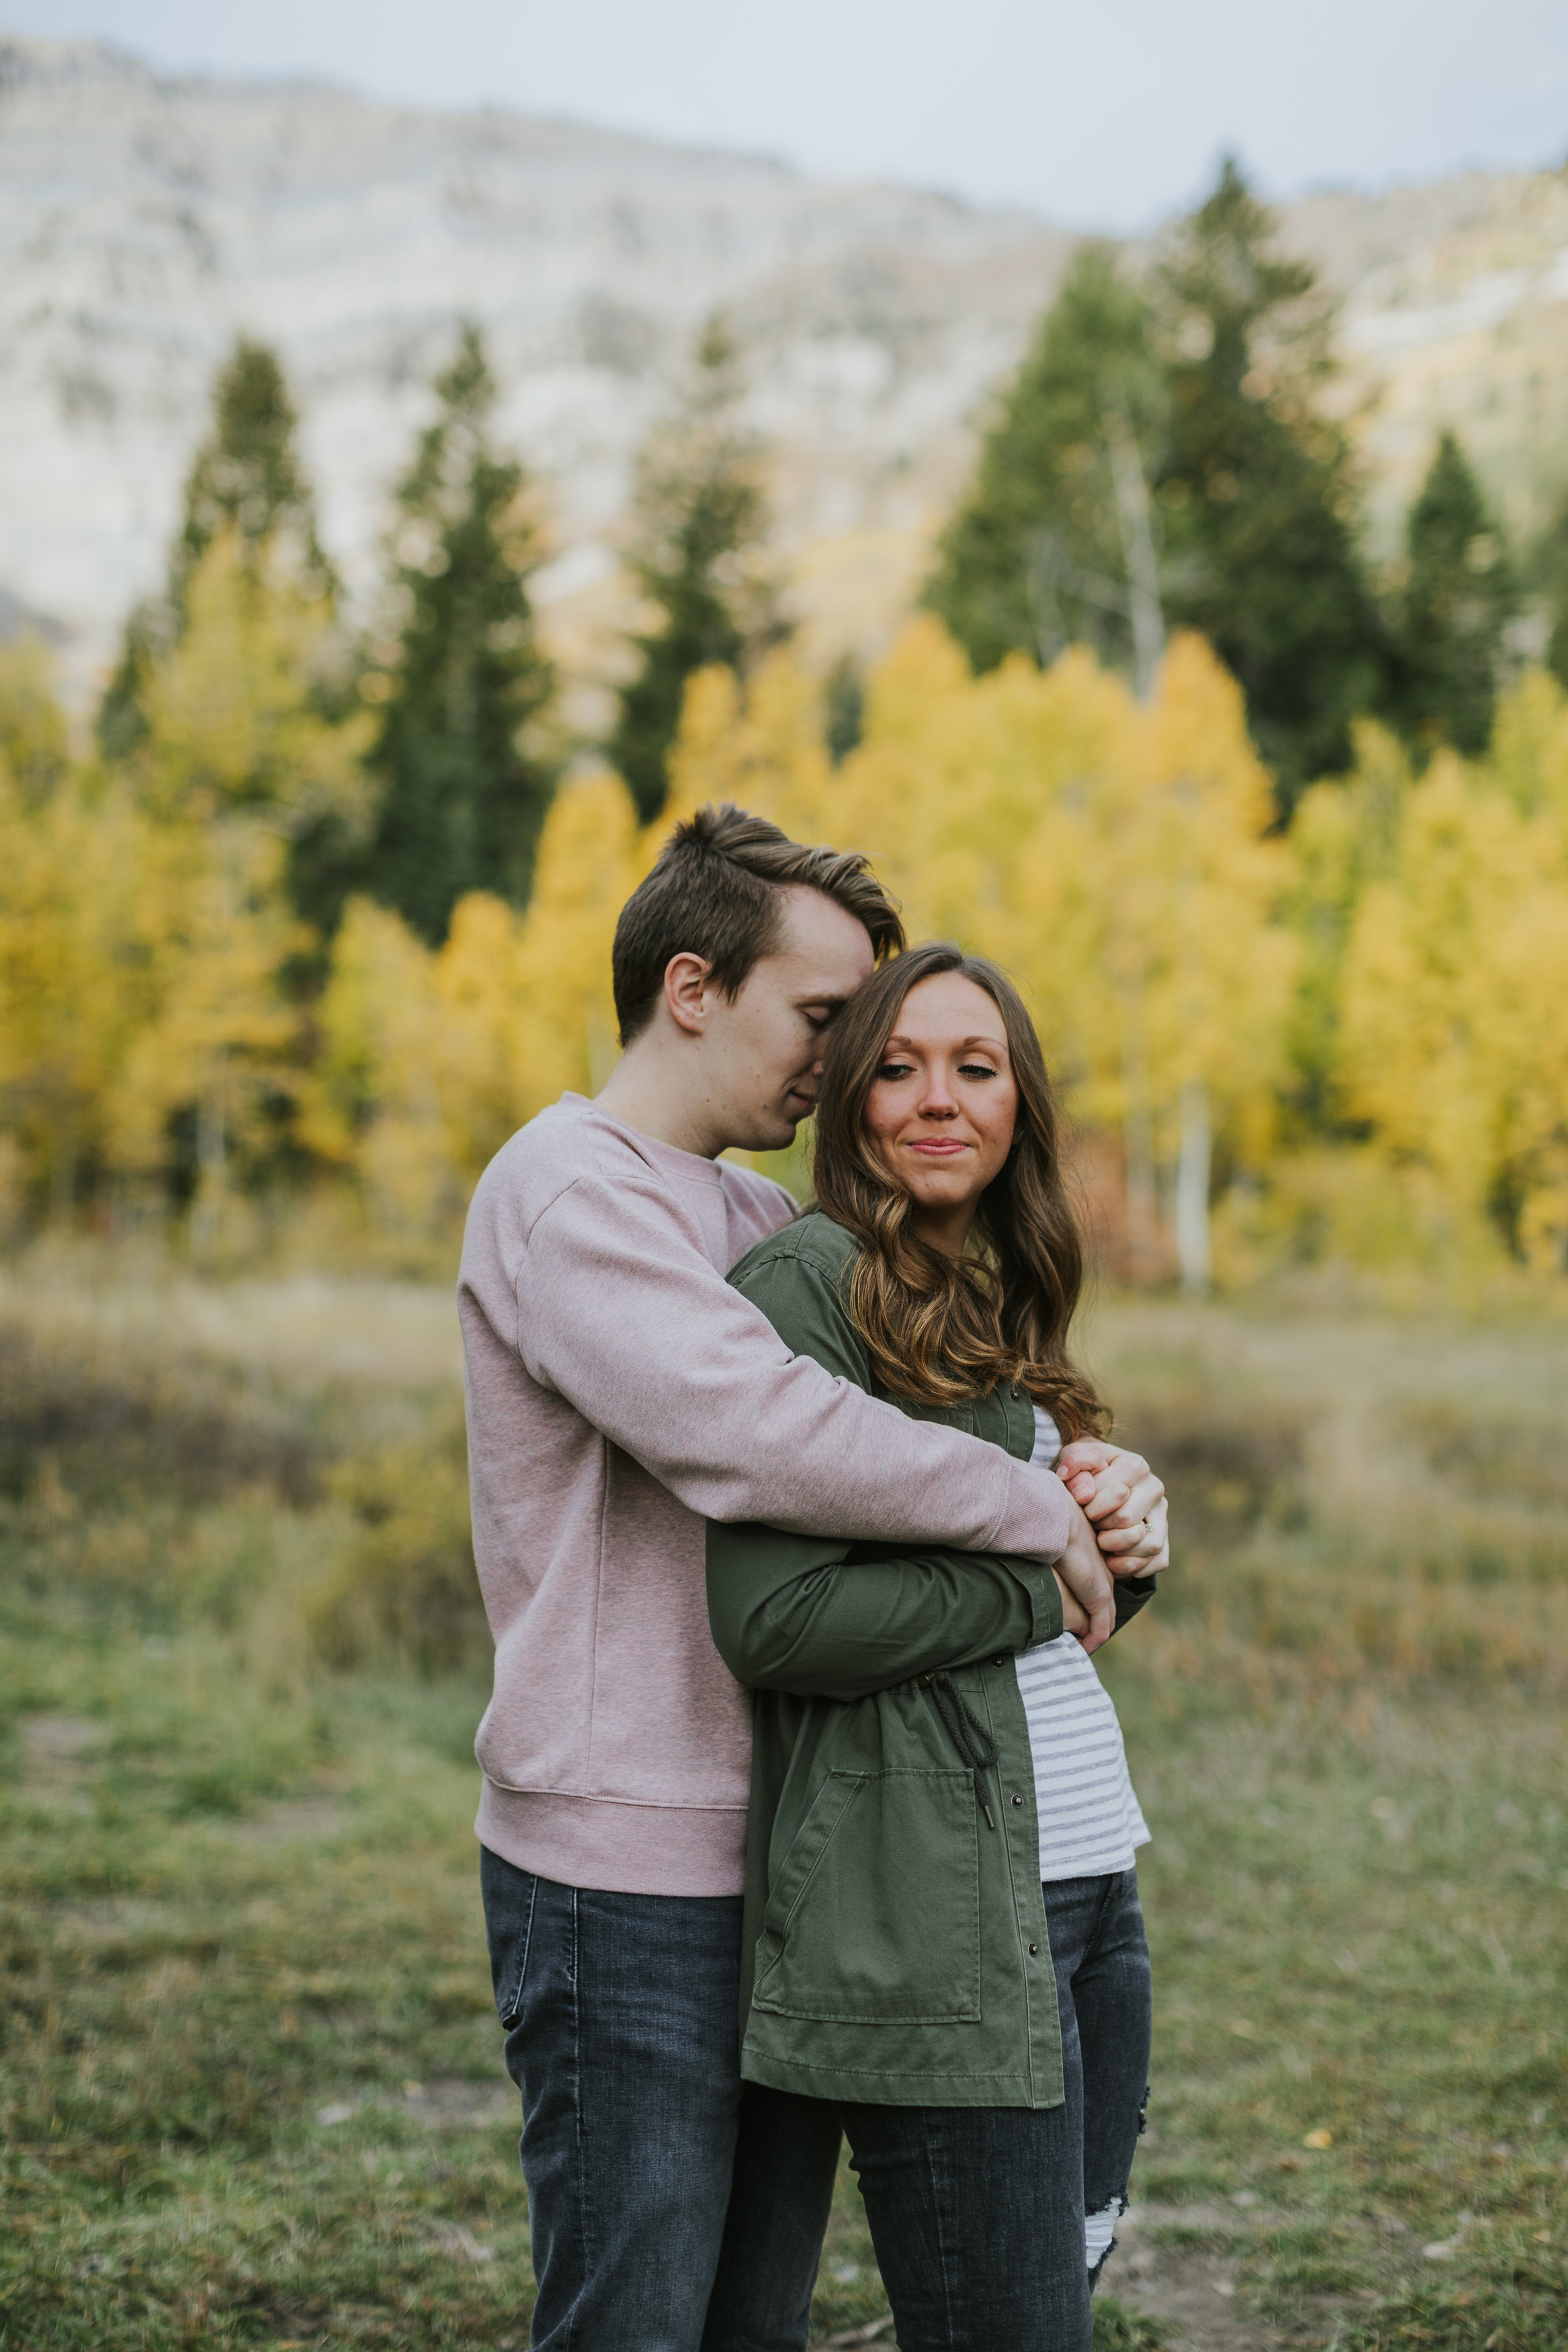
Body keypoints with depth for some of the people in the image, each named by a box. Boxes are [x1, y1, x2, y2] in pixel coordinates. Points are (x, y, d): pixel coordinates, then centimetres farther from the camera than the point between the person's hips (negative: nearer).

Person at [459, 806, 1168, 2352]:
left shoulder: (760, 1220, 16)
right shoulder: (568, 1193, -13)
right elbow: (751, 1431, -27)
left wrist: (1096, 1481, -3)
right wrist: (1035, 1514, -17)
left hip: (777, 1862, 9)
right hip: (628, 1876, -9)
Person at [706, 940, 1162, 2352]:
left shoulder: (999, 1303, 17)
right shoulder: (808, 1282, -10)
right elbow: (774, 1620, -20)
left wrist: (1123, 1545, 1)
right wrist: (1036, 1589, -10)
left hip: (1089, 1874, 9)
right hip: (934, 1906, -8)